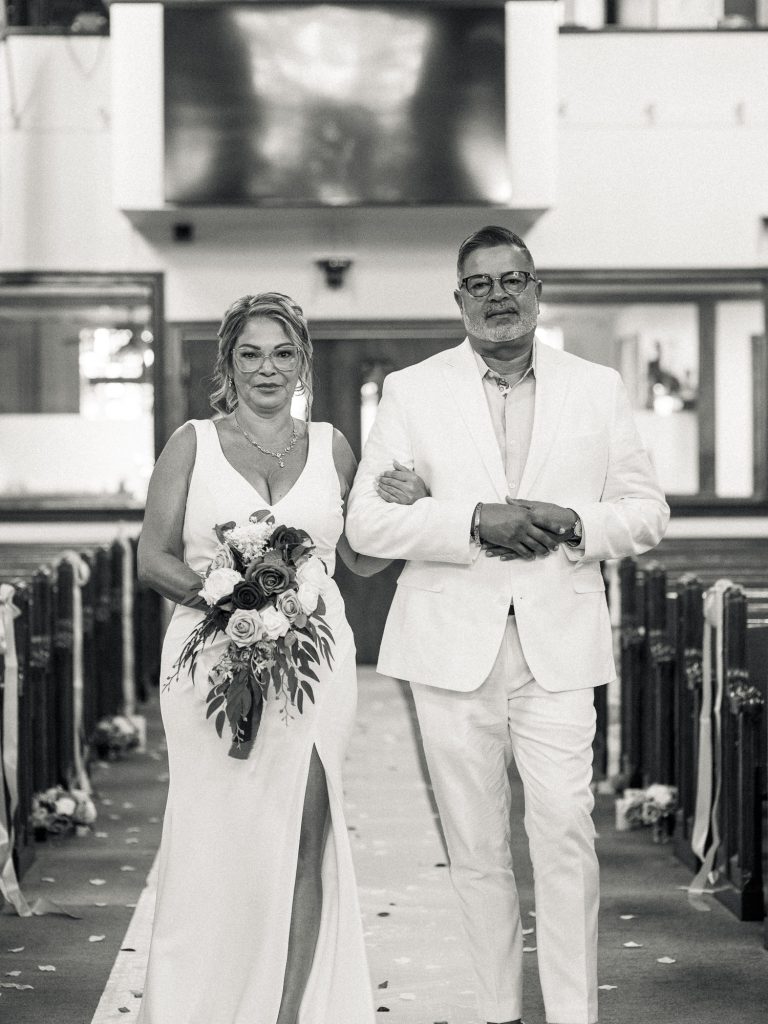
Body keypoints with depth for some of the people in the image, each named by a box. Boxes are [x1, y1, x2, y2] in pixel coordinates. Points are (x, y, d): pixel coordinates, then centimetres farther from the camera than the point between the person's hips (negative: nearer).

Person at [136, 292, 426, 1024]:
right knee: (215, 839, -3)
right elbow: (154, 558, 3)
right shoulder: (192, 443, 8)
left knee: (304, 836, -5)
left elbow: (362, 557, 14)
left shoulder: (329, 446, 13)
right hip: (211, 656, -1)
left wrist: (414, 498, -2)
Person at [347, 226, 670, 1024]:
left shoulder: (596, 389, 10)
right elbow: (367, 524, -2)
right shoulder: (411, 391, 6)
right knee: (476, 848, 5)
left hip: (559, 645, 0)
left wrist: (575, 524, -9)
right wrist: (475, 522, -15)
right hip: (452, 647, 0)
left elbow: (646, 511, 11)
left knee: (565, 835, -10)